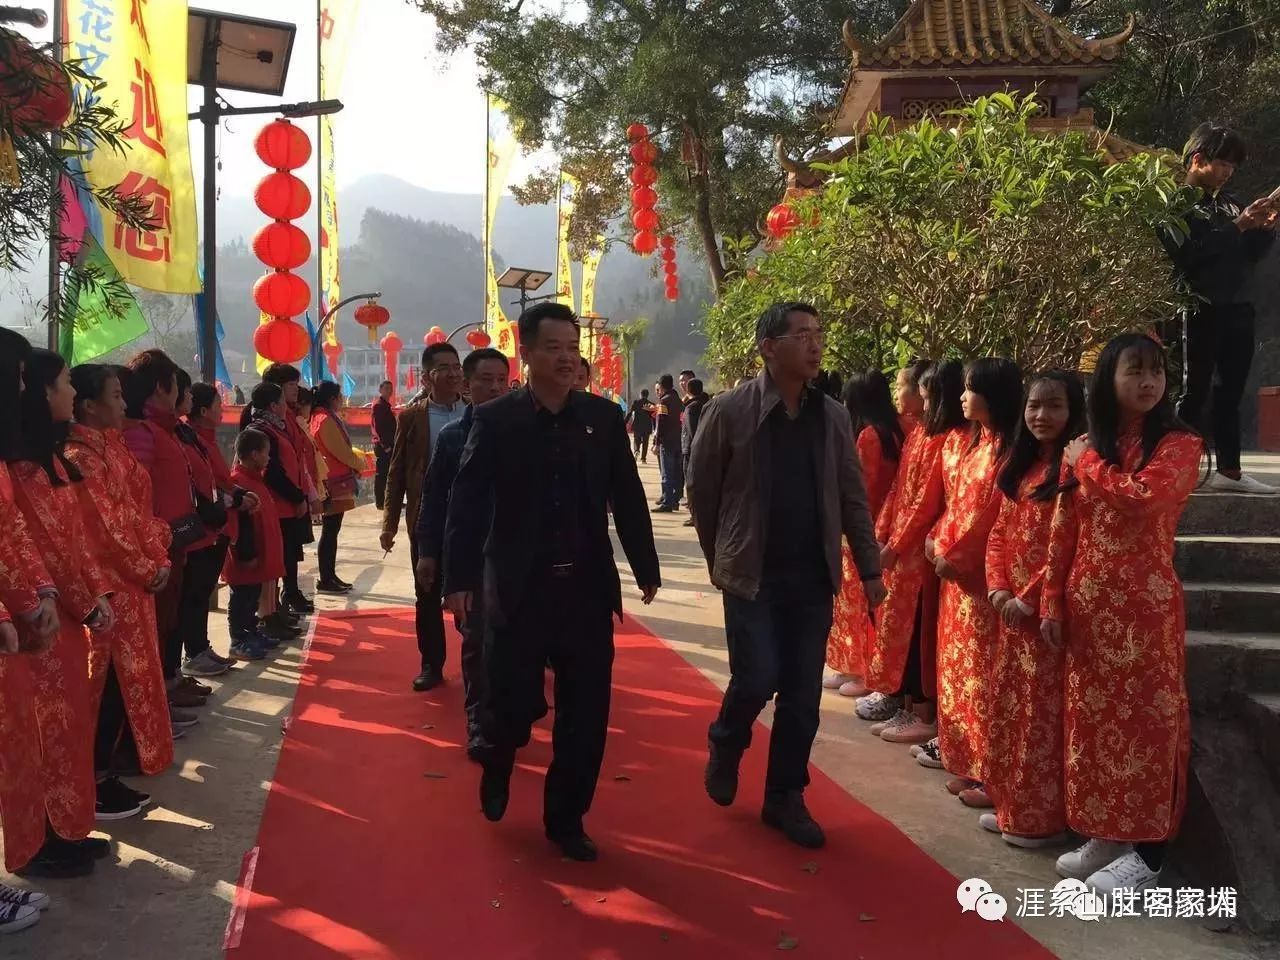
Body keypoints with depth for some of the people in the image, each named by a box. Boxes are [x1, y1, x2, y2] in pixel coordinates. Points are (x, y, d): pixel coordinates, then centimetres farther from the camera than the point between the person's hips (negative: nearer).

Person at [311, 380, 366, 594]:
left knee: (331, 530, 13)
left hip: (334, 481, 10)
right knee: (330, 531, -5)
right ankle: (325, 581, 0)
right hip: (335, 482, -10)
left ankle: (330, 576, 20)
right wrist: (360, 463, 0)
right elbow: (342, 452, -15)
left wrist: (356, 457, 11)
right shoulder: (326, 420, -16)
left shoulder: (321, 417, 15)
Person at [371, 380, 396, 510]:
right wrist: (385, 445, -20)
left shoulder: (387, 405, 18)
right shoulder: (378, 405, -10)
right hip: (383, 446, -9)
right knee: (381, 474, -5)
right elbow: (377, 427, -17)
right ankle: (380, 502, -2)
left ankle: (385, 501, 19)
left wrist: (392, 444, 15)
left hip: (389, 445, 9)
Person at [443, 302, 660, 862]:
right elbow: (467, 503, -5)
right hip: (518, 588, -2)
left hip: (588, 587, 2)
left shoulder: (603, 417, 3)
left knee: (586, 715, 6)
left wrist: (646, 569, 8)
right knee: (513, 704, 6)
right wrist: (459, 578, -10)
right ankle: (497, 766, 41)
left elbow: (628, 498, 6)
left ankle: (566, 818, 24)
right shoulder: (495, 419, -3)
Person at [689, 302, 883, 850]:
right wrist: (721, 557, 7)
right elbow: (701, 490, 0)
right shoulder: (730, 410, -8)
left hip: (813, 577, 4)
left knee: (803, 692, 6)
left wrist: (870, 570, 6)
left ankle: (784, 798, 23)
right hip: (751, 574, -3)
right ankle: (724, 749, 25)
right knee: (758, 678, -7)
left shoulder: (832, 416, 3)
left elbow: (852, 498, 8)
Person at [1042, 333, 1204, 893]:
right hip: (1089, 604, 5)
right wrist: (1052, 603, 4)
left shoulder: (1179, 445, -4)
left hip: (1145, 603, -5)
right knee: (1093, 717, 11)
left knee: (1146, 720, 1)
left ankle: (1146, 854, 12)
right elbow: (1063, 533, 9)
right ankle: (1105, 836, 25)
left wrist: (1087, 462, -9)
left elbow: (1142, 496, -25)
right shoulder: (1087, 447, 10)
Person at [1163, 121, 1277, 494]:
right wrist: (1237, 227, -16)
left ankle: (1229, 470, 13)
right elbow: (1186, 252, -19)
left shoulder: (1230, 203, 18)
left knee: (1230, 394, 9)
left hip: (1237, 310, 7)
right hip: (1200, 311, -7)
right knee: (1193, 393, -5)